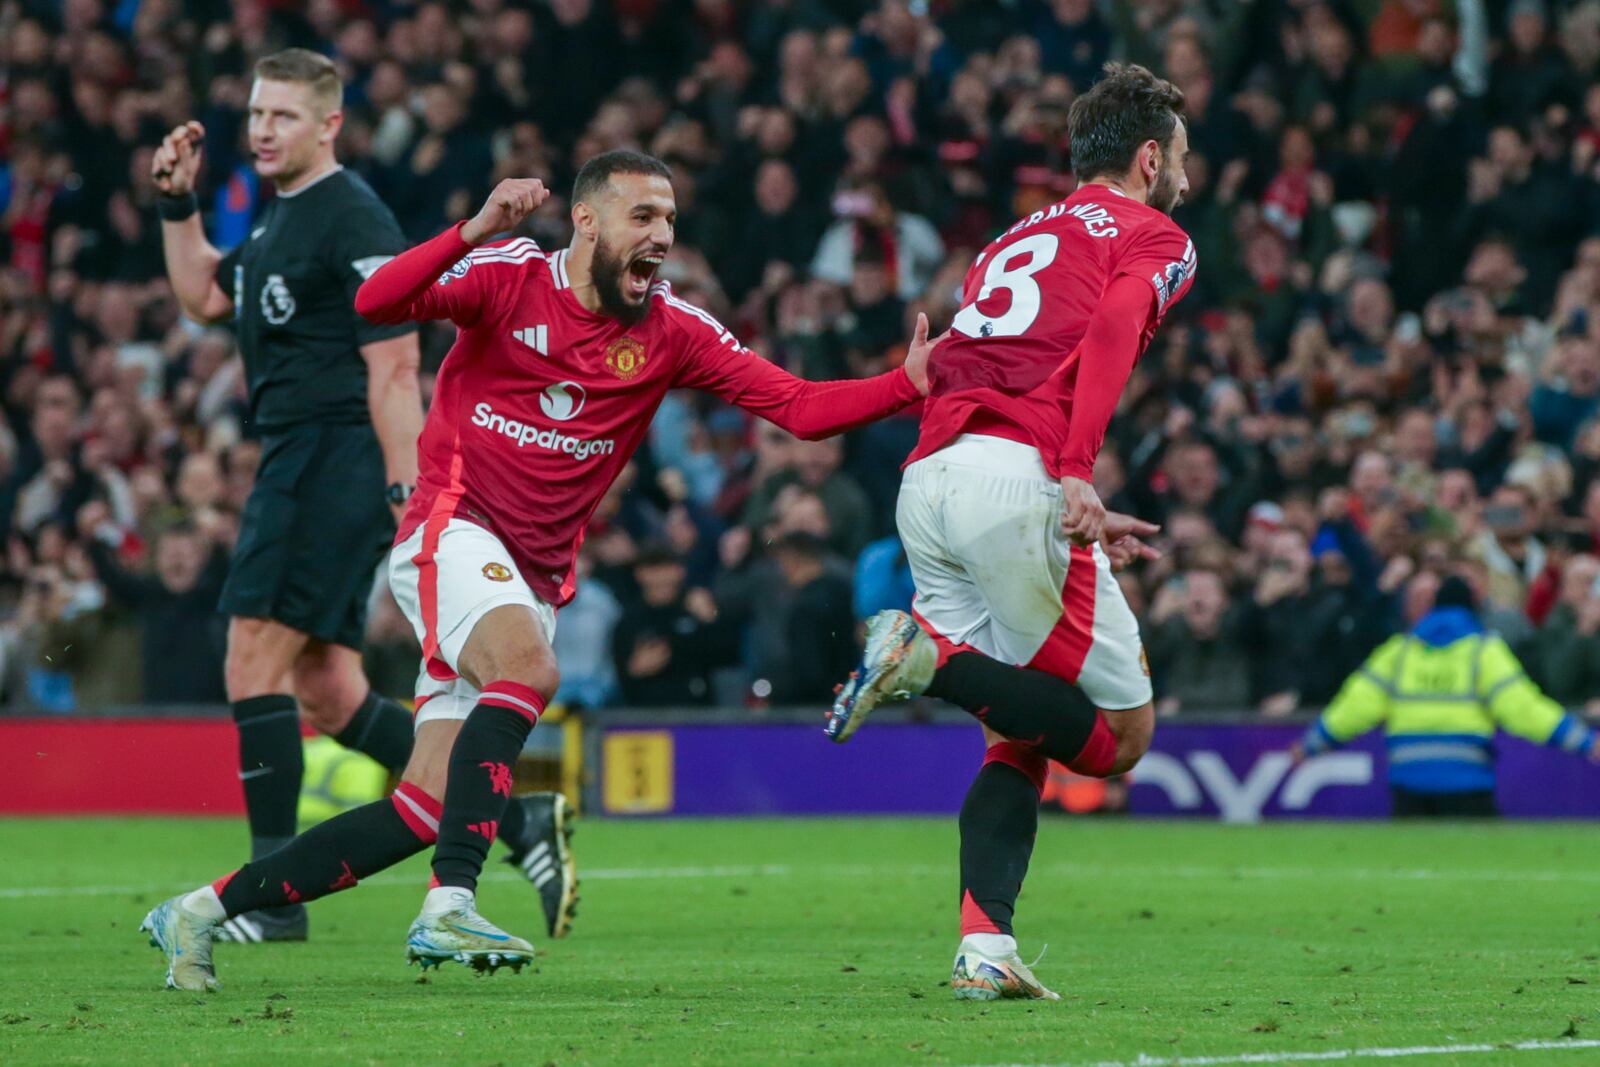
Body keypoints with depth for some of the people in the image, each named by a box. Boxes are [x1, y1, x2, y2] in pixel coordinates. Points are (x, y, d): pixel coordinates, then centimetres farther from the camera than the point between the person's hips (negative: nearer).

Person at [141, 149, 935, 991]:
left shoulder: (670, 331, 4)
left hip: (536, 577, 5)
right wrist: (474, 233, -32)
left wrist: (908, 384, -14)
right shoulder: (509, 275, -5)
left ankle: (204, 910, 10)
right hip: (452, 531, -5)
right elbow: (376, 303, -19)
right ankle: (449, 907, -38)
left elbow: (801, 408, 0)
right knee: (528, 667, -35)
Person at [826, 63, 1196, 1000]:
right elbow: (1110, 331, -12)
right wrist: (1078, 475, -24)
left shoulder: (1016, 240, 32)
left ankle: (983, 949, -4)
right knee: (1117, 735, 1)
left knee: (1021, 737, 15)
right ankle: (929, 651, -20)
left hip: (924, 481, 7)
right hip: (1018, 481, -7)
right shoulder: (1156, 240, 10)